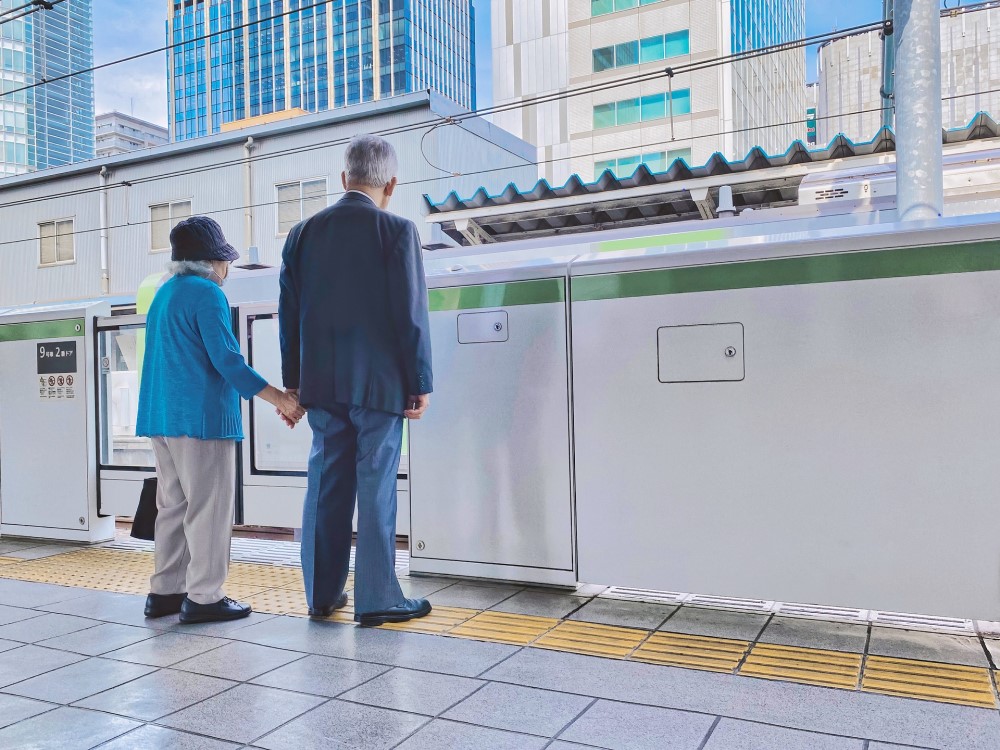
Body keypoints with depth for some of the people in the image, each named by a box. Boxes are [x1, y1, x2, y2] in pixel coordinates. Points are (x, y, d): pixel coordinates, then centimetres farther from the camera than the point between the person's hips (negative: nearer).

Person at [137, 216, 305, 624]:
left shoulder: (163, 294, 18)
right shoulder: (207, 293, -10)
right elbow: (227, 360, -17)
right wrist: (280, 399, -14)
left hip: (161, 417, 9)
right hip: (200, 417, -9)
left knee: (172, 506, 14)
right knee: (208, 509, -3)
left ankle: (165, 591, 19)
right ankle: (203, 597, 0)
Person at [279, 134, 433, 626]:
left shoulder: (302, 233, 7)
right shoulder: (397, 231, -7)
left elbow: (289, 314, 9)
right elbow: (410, 314, -10)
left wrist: (292, 381, 15)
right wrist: (420, 383, -4)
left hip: (322, 383, 5)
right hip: (380, 382, -4)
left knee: (326, 487, 12)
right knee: (376, 489, 2)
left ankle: (322, 593, 21)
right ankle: (376, 600, 9)